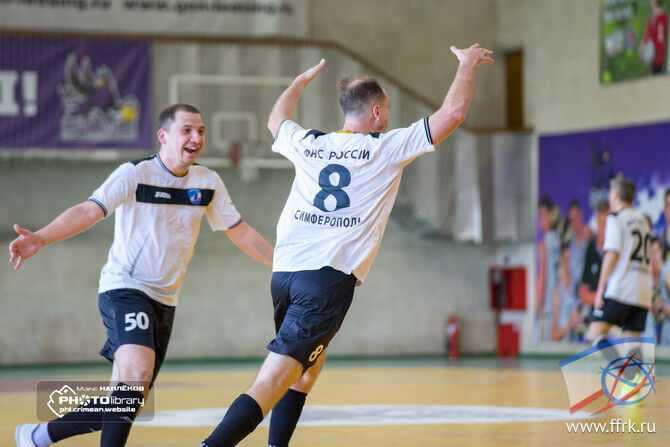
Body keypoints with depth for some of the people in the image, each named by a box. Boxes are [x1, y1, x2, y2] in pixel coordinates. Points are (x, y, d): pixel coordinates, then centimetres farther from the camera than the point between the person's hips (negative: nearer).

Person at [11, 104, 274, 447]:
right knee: (138, 372, -30)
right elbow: (88, 211, -20)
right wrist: (40, 239, -35)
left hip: (164, 300, 6)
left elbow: (239, 231, 18)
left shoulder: (208, 182, 7)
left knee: (123, 405, 5)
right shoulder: (135, 174, -10)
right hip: (124, 289, -6)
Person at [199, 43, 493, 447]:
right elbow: (453, 113, 4)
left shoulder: (307, 143, 14)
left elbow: (276, 120, 39)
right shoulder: (387, 148, 2)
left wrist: (302, 80, 54)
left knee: (310, 363, 26)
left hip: (284, 272, 6)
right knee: (272, 386, -10)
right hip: (329, 278, -6)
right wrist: (468, 65, 20)